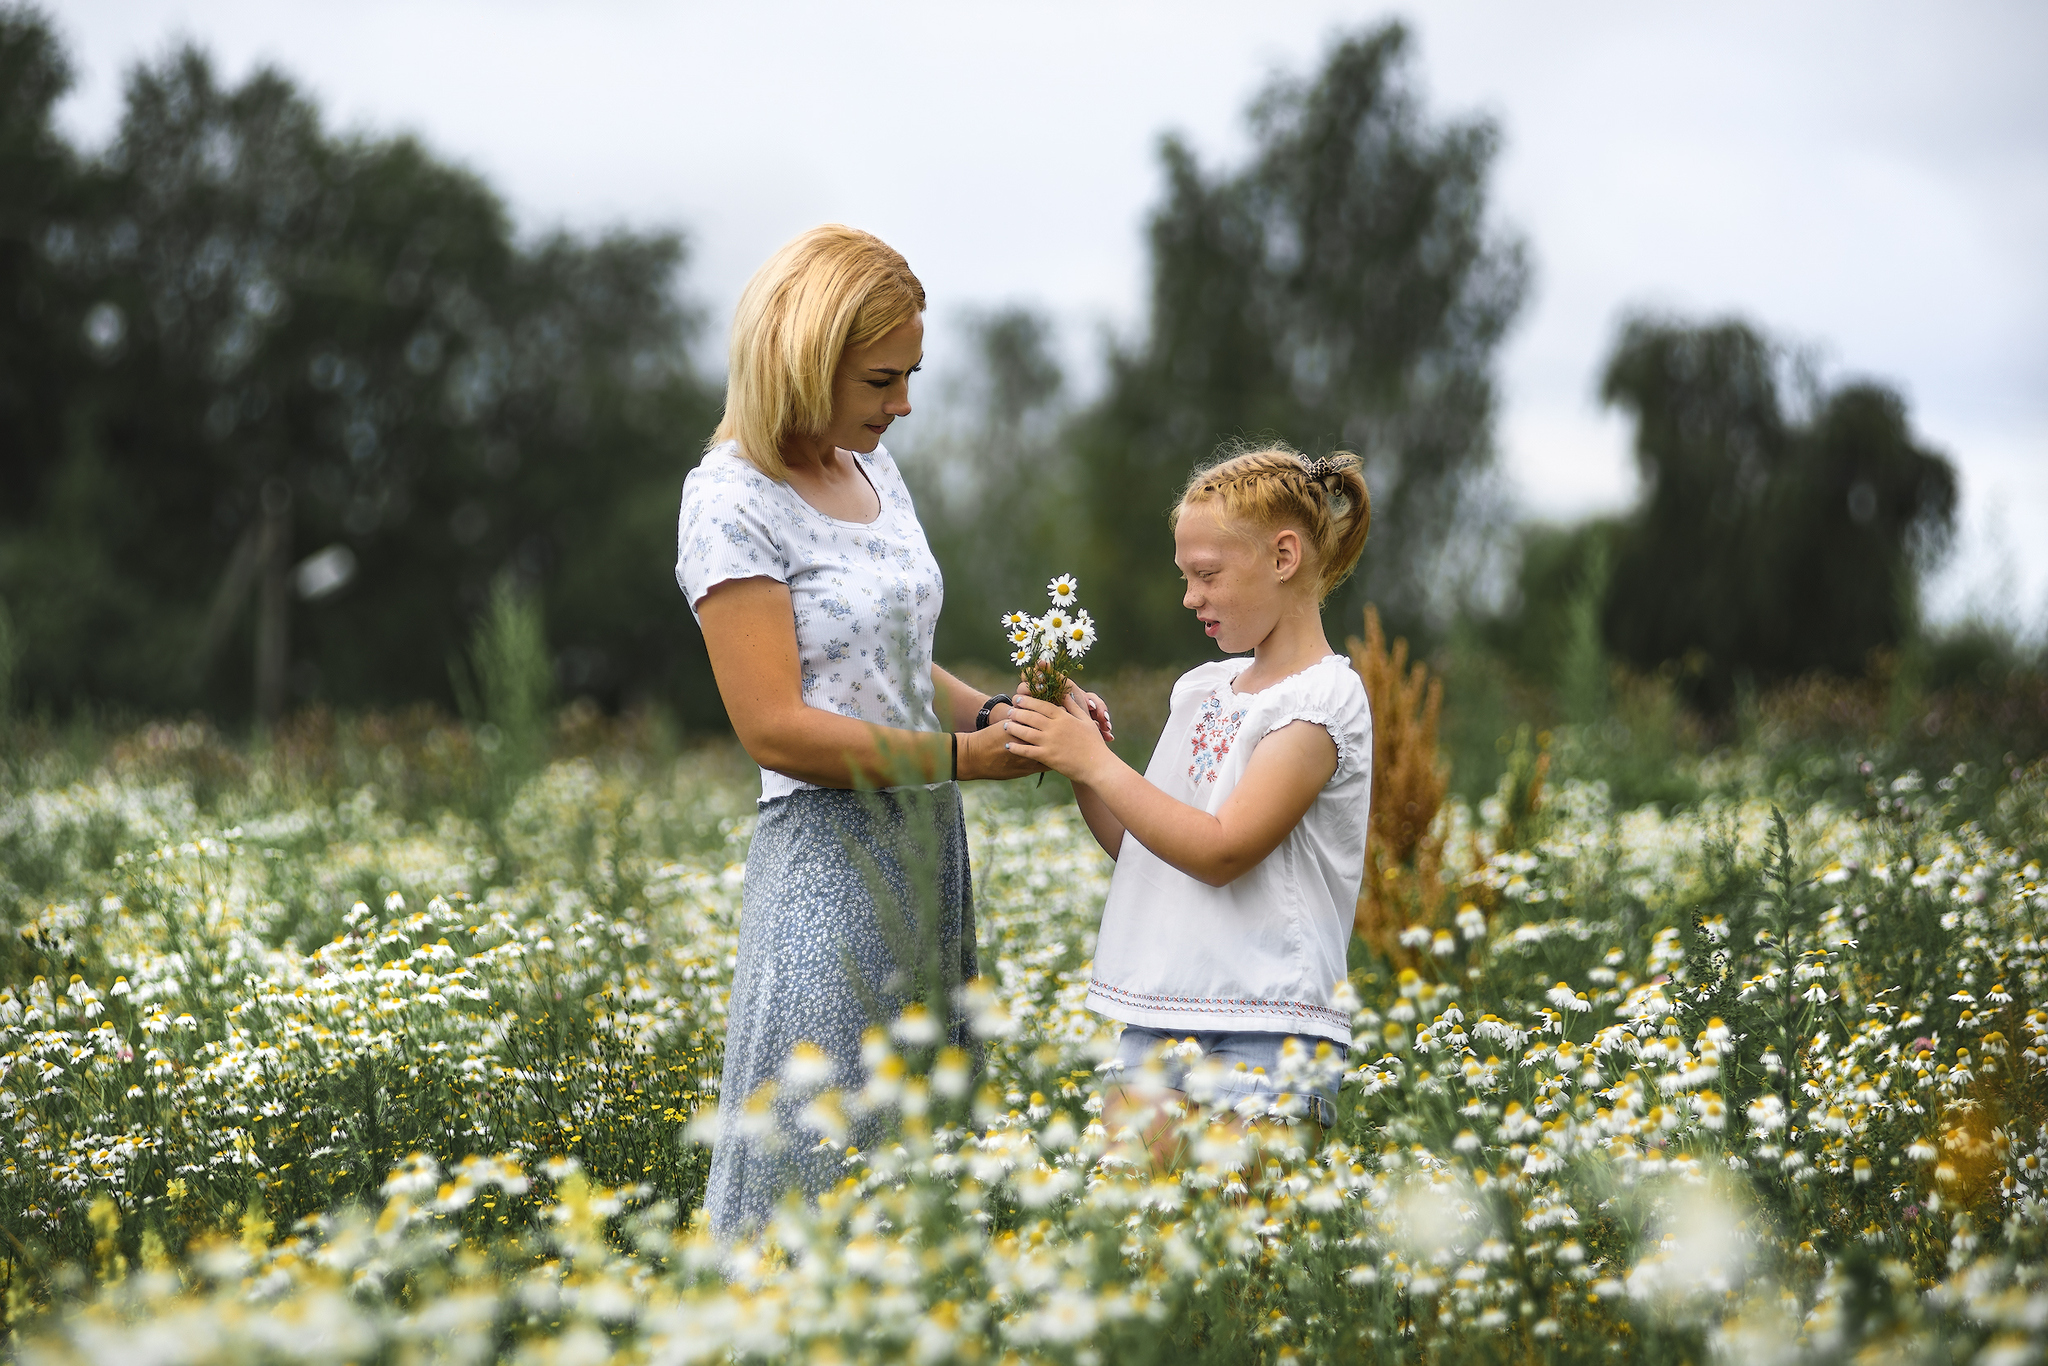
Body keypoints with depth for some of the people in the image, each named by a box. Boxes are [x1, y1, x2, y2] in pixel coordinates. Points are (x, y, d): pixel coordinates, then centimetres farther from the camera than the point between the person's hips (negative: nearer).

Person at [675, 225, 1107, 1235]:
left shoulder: (871, 469, 13)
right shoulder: (733, 502, -12)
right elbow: (776, 727, -17)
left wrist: (1003, 715, 1)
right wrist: (962, 756, -16)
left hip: (930, 849, 8)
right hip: (828, 859, -8)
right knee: (815, 1167, -6)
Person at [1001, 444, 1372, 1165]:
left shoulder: (1323, 698, -8)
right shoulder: (1203, 687, 14)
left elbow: (1219, 852, -15)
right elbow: (1138, 846, 17)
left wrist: (1095, 760, -11)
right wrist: (1071, 750, 4)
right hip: (1157, 1027, 7)